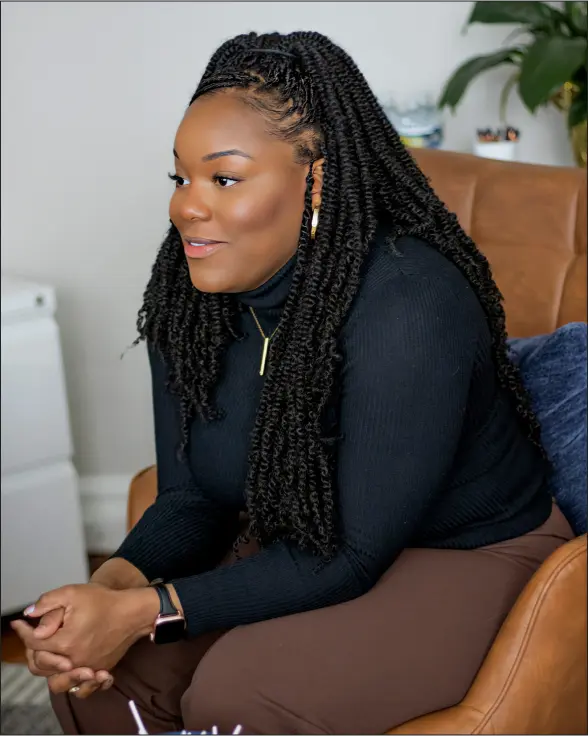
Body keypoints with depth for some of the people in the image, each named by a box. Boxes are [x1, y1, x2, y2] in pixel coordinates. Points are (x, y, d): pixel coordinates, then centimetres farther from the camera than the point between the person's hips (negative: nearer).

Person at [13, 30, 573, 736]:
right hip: (301, 542, 6)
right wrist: (110, 586, -24)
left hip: (467, 556, -5)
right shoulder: (189, 296, -8)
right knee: (92, 666, -12)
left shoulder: (409, 306, -29)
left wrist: (146, 611, -30)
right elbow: (191, 500, -2)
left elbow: (354, 555, -26)